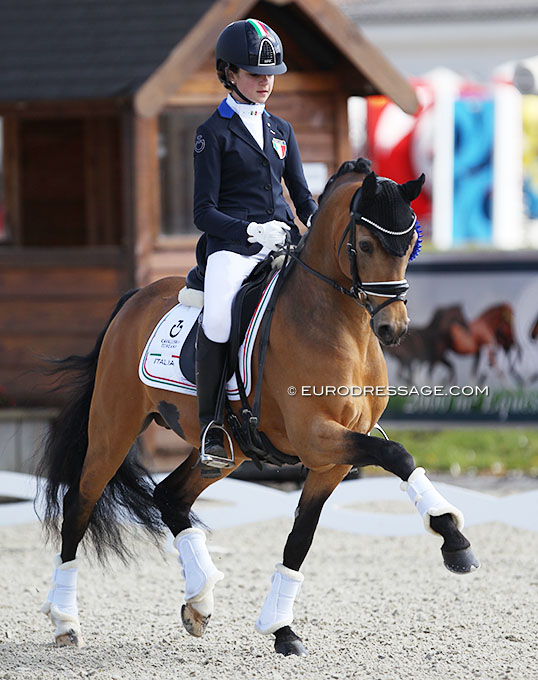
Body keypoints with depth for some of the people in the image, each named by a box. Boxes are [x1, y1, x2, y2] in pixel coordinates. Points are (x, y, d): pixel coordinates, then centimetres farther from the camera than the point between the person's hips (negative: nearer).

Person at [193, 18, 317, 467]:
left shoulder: (281, 130, 19)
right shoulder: (214, 133, 3)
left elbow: (301, 193, 21)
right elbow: (205, 212, -2)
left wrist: (316, 220, -3)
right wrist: (252, 230, -18)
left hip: (283, 238, 5)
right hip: (232, 244, -5)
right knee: (216, 320, -32)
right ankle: (210, 427, -17)